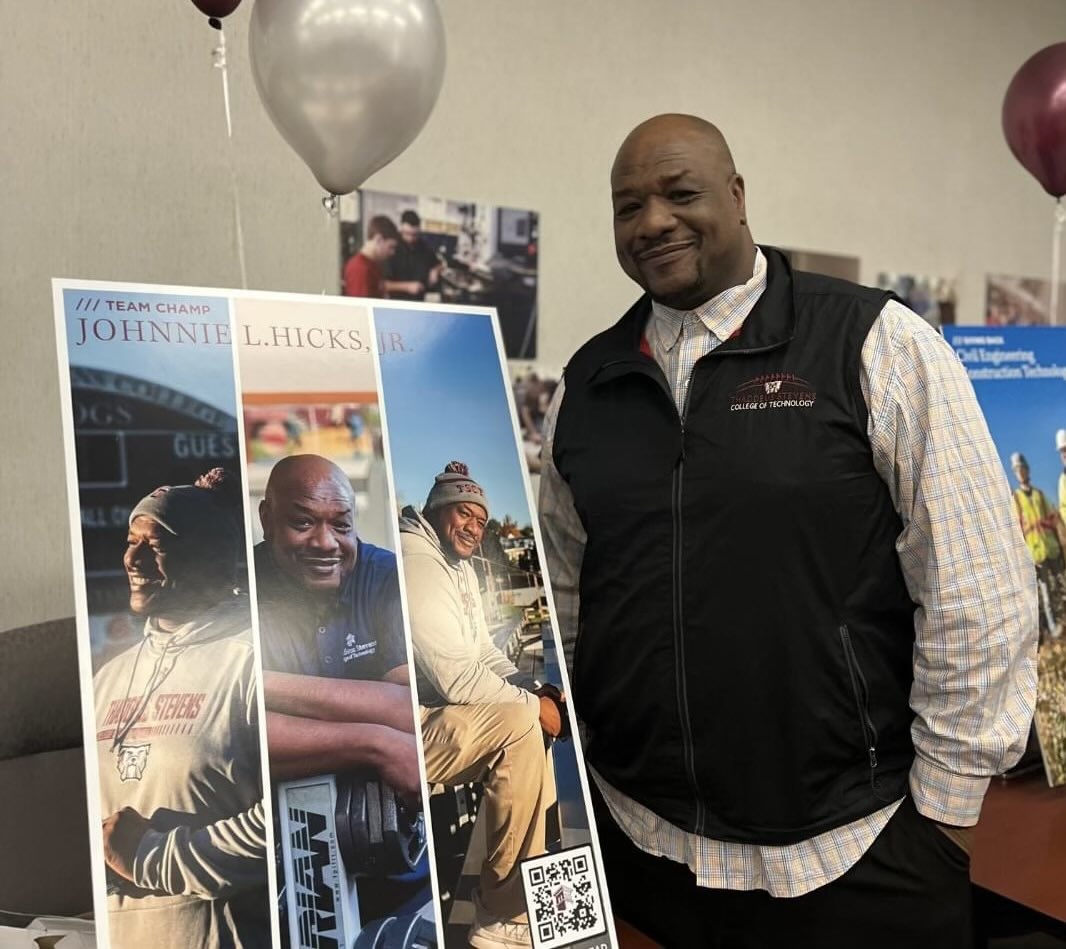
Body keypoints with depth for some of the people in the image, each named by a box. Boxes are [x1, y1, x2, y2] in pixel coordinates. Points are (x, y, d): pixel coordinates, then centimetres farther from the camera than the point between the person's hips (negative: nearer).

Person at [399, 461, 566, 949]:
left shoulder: (461, 567, 15)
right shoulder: (417, 562, -18)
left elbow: (485, 654, 18)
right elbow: (454, 676, -25)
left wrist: (536, 690, 0)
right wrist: (531, 703, -14)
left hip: (441, 719, 11)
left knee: (532, 720, 12)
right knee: (520, 722, -24)